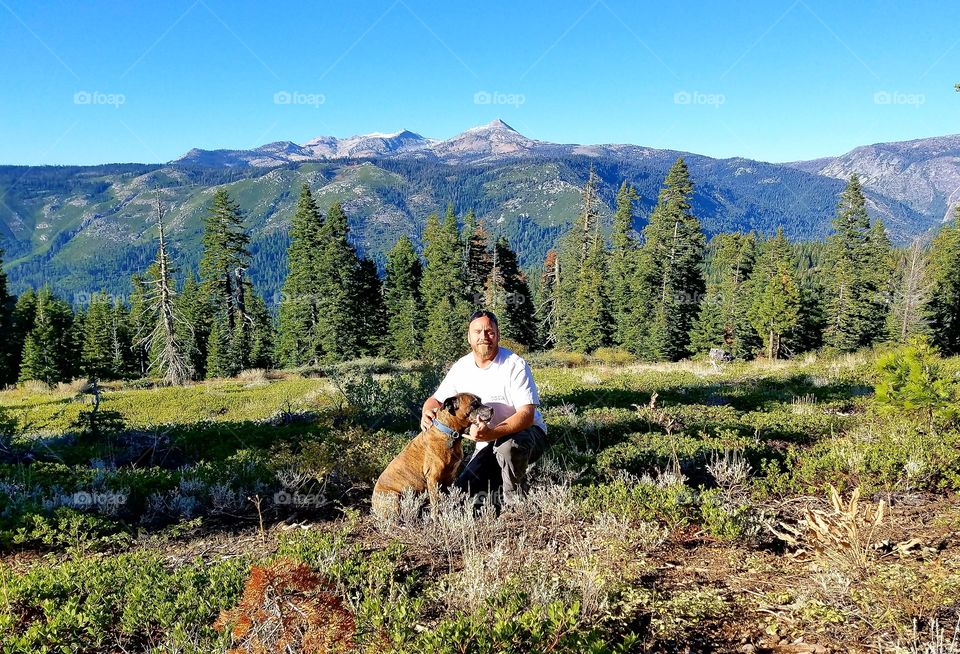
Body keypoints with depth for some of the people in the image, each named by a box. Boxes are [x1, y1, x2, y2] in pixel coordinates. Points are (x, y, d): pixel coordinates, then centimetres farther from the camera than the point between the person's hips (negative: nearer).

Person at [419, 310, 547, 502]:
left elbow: (527, 414, -27)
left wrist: (492, 433, -43)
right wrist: (427, 413, -19)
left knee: (509, 445, -40)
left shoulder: (515, 365, -19)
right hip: (488, 443, 5)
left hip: (527, 433, -5)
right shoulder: (461, 367, -3)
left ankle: (515, 500, -13)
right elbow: (437, 400, 7)